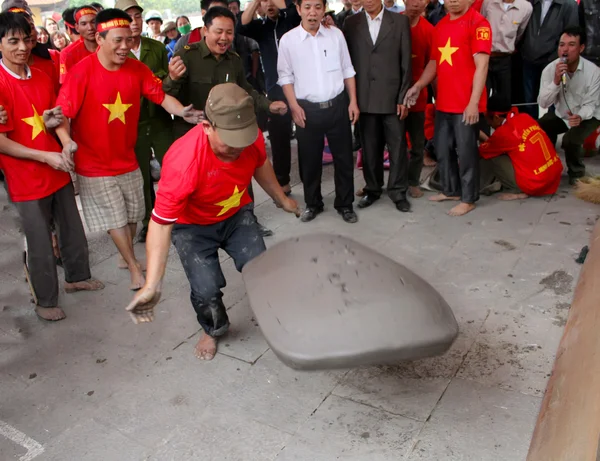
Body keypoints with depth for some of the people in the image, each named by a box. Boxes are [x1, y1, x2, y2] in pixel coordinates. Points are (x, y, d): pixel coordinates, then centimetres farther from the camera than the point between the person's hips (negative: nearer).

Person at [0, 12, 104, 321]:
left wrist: (66, 141, -6)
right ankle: (45, 301, 25)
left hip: (58, 171, 6)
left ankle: (76, 277, 42)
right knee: (40, 245, 5)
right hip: (26, 180, -6)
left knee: (73, 230, 20)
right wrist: (46, 156, -19)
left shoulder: (41, 77, 4)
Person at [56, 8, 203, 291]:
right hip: (95, 164, -4)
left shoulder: (137, 69, -5)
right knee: (115, 217, 6)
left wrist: (182, 112, -25)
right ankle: (134, 267, 22)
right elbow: (63, 113, -19)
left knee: (133, 213, 16)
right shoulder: (81, 72, -18)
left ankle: (125, 256, 40)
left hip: (126, 159, 5)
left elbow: (160, 96, -6)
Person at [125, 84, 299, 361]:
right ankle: (212, 330, 22)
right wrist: (152, 285, -42)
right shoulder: (183, 161, -40)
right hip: (192, 226, -3)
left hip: (237, 215, 3)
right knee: (206, 289, -14)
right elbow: (161, 223, -36)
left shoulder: (252, 137, -24)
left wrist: (281, 199, 16)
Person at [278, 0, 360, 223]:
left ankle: (345, 204, 24)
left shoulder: (336, 34, 2)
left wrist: (353, 101, 2)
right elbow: (285, 76, 0)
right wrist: (294, 106, -8)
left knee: (343, 157, 8)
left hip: (338, 105, 1)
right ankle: (313, 204, 28)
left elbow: (347, 70, 7)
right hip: (307, 109, -1)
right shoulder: (288, 40, -3)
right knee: (309, 160, 9)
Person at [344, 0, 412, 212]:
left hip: (392, 96, -1)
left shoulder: (400, 21, 2)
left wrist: (404, 97, -5)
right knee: (369, 148, 9)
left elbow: (406, 62, 0)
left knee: (397, 146, 3)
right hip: (365, 98, 1)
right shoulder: (351, 23, 6)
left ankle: (398, 191, 16)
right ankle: (372, 189, 24)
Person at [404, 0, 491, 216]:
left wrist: (474, 102, -20)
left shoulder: (478, 23, -9)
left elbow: (481, 65, -14)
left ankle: (468, 199, 15)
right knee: (442, 149, 15)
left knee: (466, 151, 2)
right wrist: (418, 86, 4)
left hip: (466, 104, -7)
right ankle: (451, 190, 32)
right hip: (443, 102, 7)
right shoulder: (440, 26, 13)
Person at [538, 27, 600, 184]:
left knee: (570, 140, -31)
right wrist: (556, 81, -38)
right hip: (561, 114, 3)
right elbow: (543, 103, -23)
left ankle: (577, 172, 0)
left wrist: (580, 116, -45)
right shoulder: (550, 69, -17)